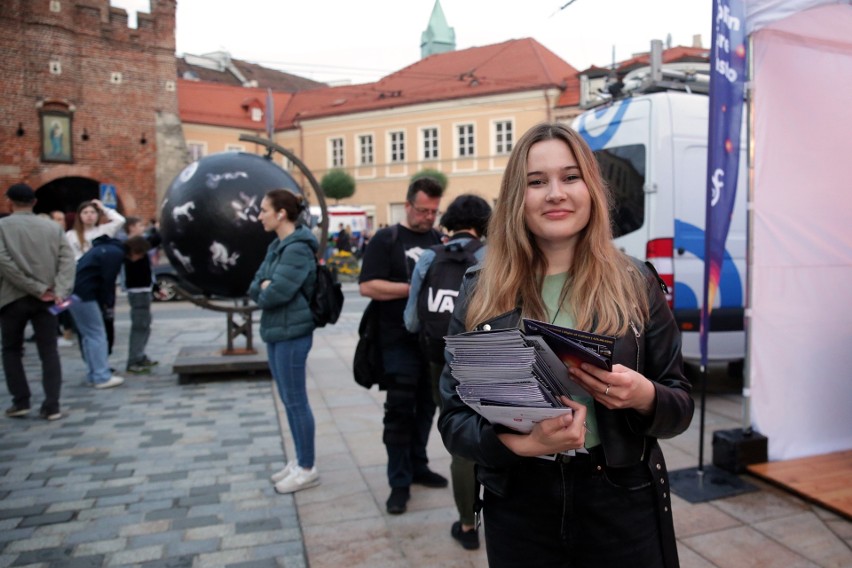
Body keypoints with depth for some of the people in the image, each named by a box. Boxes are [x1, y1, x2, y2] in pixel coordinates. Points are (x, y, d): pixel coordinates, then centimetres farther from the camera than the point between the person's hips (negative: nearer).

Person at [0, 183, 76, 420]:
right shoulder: (52, 227, 7)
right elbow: (68, 259, -5)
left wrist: (38, 289, -13)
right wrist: (60, 291, -14)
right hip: (46, 299, 2)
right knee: (49, 352, 4)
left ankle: (21, 401, 14)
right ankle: (52, 405, 0)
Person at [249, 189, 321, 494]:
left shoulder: (298, 248, -17)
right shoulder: (277, 245, 12)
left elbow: (276, 293, -24)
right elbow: (255, 287, 10)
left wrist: (264, 291, -3)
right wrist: (265, 288, -11)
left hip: (292, 332, -9)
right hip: (275, 331, 9)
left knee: (296, 401, 0)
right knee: (289, 400, 16)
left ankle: (307, 468, 14)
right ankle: (300, 461, 29)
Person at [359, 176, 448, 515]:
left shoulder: (440, 240, 12)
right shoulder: (386, 240, -3)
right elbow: (367, 286, -12)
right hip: (400, 342, -5)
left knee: (426, 406, 14)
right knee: (400, 410, 0)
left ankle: (417, 466, 29)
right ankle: (400, 482, 10)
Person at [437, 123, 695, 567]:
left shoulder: (635, 283, -3)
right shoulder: (479, 293, -5)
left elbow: (681, 406, 3)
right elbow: (452, 418, -4)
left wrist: (644, 397, -19)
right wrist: (517, 443, -22)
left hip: (623, 503, 1)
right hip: (518, 507, 0)